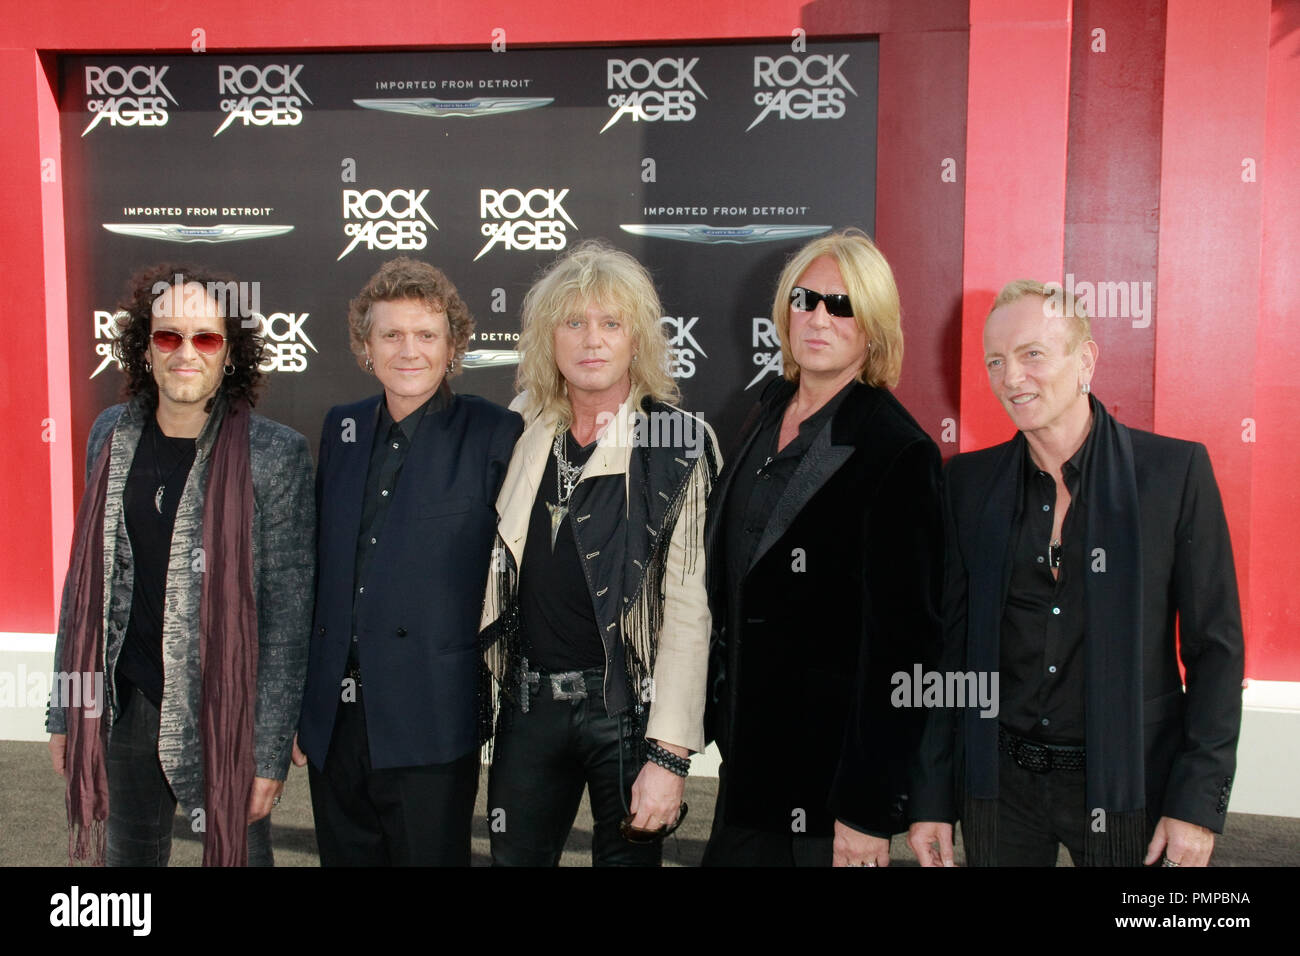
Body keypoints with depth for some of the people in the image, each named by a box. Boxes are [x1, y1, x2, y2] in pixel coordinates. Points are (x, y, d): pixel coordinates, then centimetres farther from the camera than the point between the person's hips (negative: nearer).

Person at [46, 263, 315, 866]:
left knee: (240, 852, 9)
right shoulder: (112, 436, 3)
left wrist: (269, 749, -12)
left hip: (225, 721, -4)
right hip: (124, 710, 4)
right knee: (128, 855, 18)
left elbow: (288, 610, -11)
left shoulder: (274, 454, -11)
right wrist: (66, 713, 10)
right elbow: (86, 578, 10)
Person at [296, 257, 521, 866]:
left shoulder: (494, 437, -7)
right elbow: (319, 566, 14)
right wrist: (300, 702, 15)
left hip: (430, 727, -5)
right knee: (345, 856, 16)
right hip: (334, 721, 5)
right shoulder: (341, 427, 9)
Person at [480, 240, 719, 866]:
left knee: (627, 854, 10)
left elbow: (688, 608, -14)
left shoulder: (677, 442, -10)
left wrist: (668, 756, -17)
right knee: (514, 855, 14)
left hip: (626, 706, -4)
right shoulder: (524, 428, 4)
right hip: (529, 703, 4)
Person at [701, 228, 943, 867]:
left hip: (831, 761, -7)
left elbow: (900, 640, -18)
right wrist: (724, 721, 14)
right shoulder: (768, 413, 6)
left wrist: (868, 811, -18)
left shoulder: (898, 453, -17)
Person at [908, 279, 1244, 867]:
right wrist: (931, 797, 2)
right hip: (1000, 783, 2)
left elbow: (1216, 646, -5)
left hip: (1128, 783, -2)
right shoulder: (969, 481, 1)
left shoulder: (1176, 471, -7)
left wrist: (1199, 801, -9)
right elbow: (947, 641, 4)